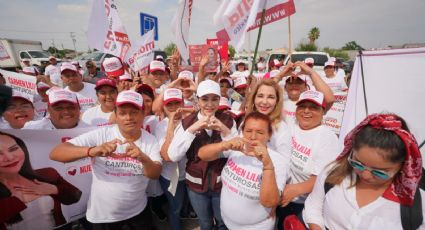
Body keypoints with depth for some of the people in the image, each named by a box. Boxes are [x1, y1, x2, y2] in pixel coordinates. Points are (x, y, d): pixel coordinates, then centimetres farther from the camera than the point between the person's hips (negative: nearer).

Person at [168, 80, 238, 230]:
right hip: (196, 185, 0)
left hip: (222, 183, 0)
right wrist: (192, 129, -30)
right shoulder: (187, 122, -11)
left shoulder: (228, 121, -8)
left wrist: (224, 130, -29)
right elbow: (173, 156, -20)